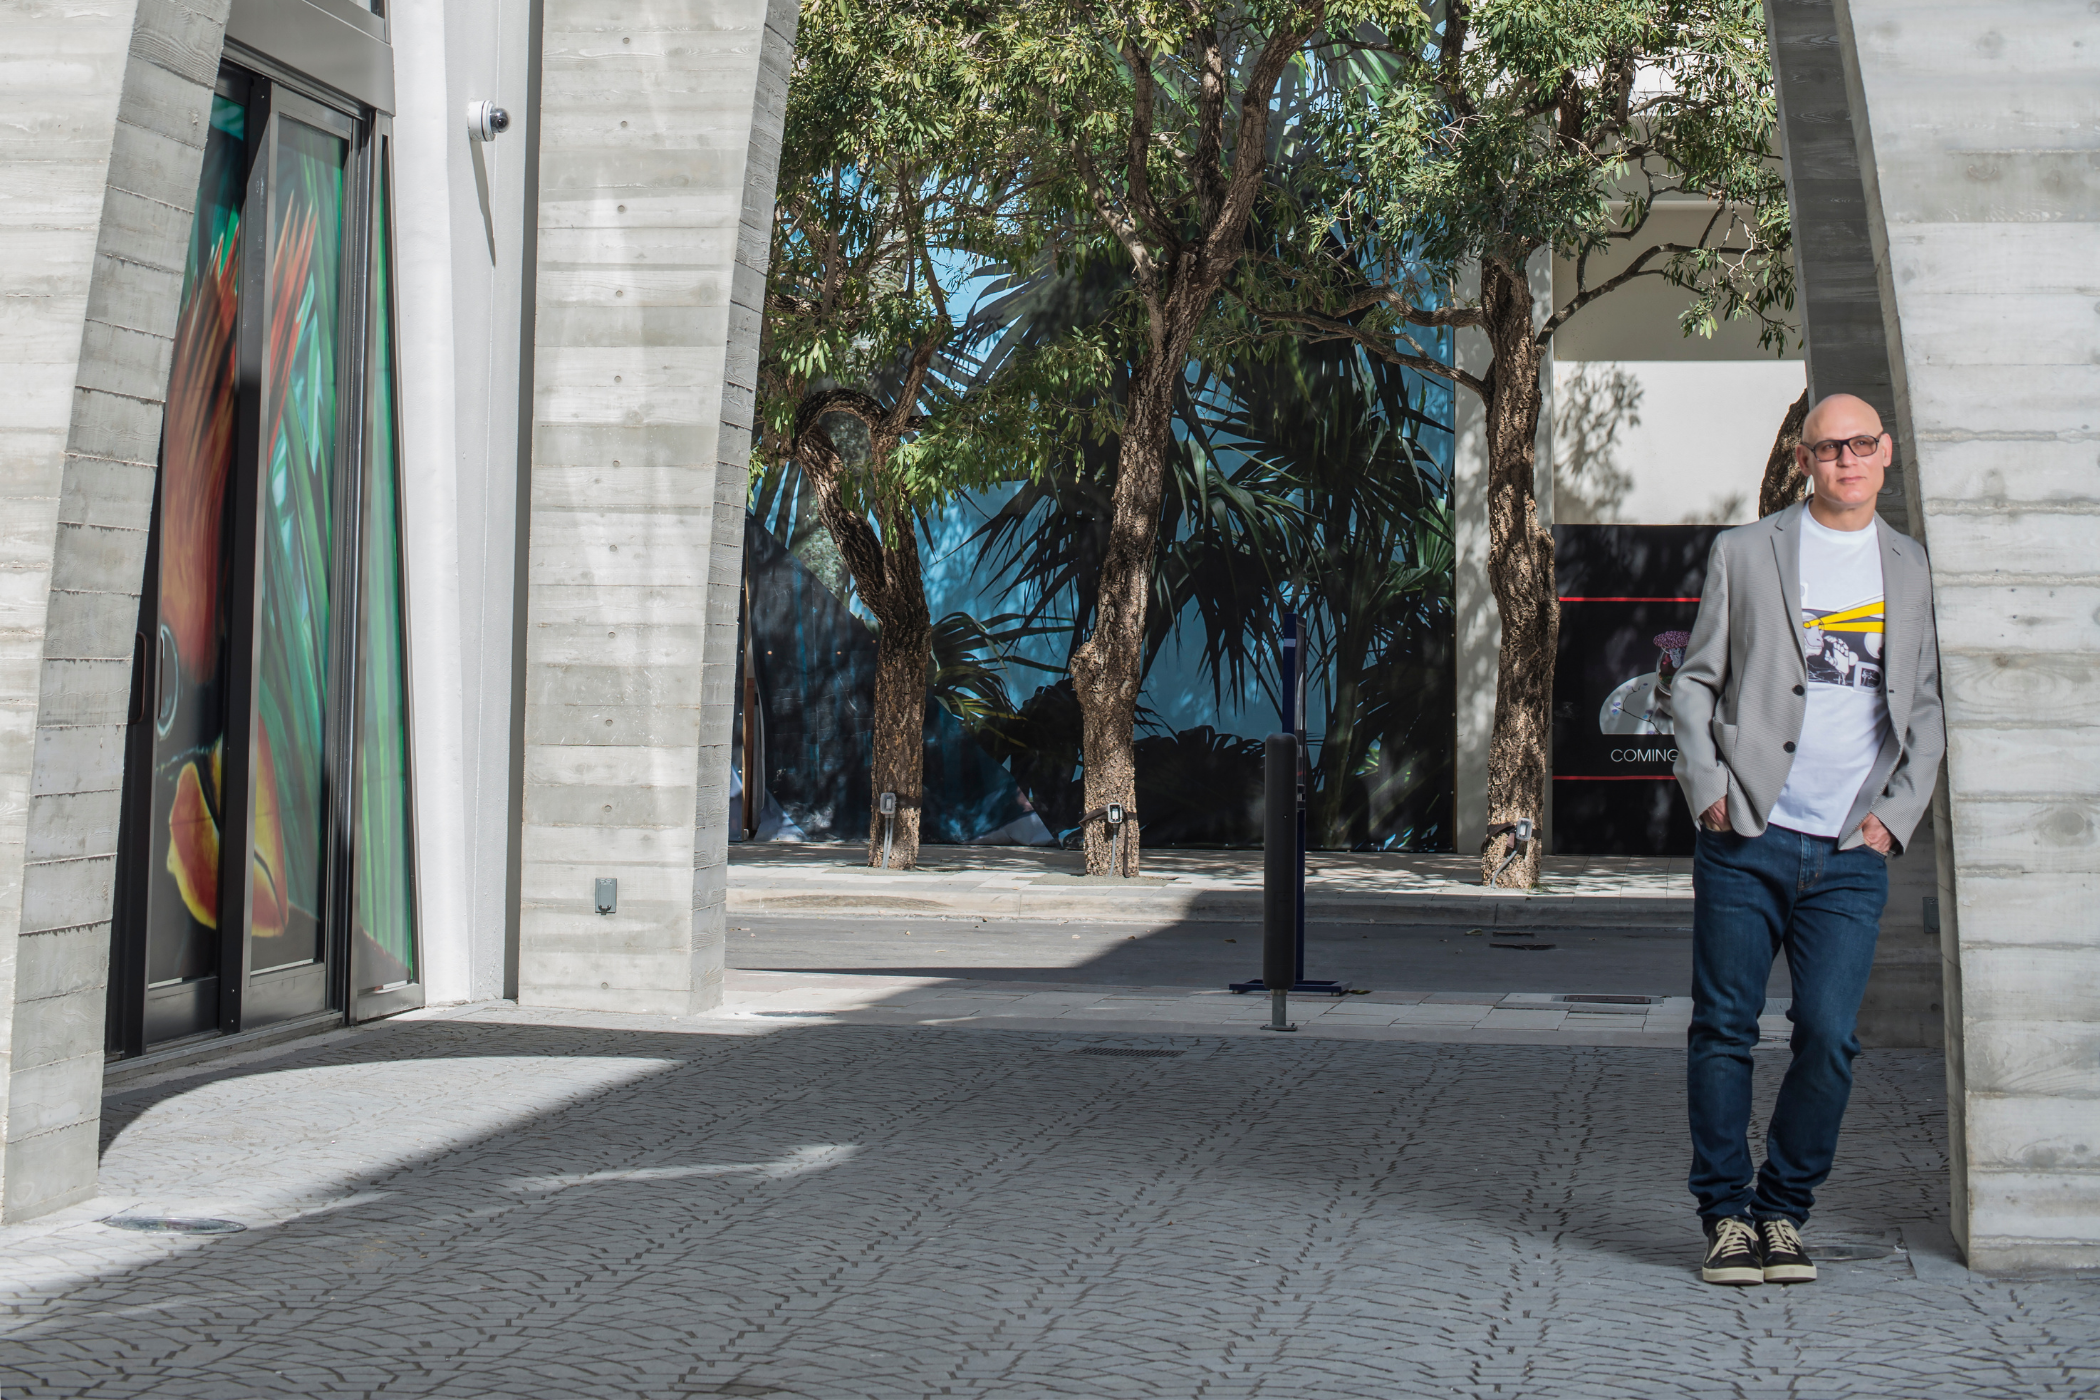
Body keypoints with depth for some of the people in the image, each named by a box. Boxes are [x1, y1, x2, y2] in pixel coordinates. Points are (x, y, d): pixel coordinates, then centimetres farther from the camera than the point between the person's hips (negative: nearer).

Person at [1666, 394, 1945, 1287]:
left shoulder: (1910, 568, 13)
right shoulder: (1744, 554, 7)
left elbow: (1926, 709, 16)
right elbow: (1694, 681, 8)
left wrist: (1897, 812, 4)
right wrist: (1708, 789, -4)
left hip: (1852, 854, 1)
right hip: (1746, 841, -1)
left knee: (1829, 1038, -5)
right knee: (1724, 1031, 1)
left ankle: (1784, 1210, 12)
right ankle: (1726, 1213, 13)